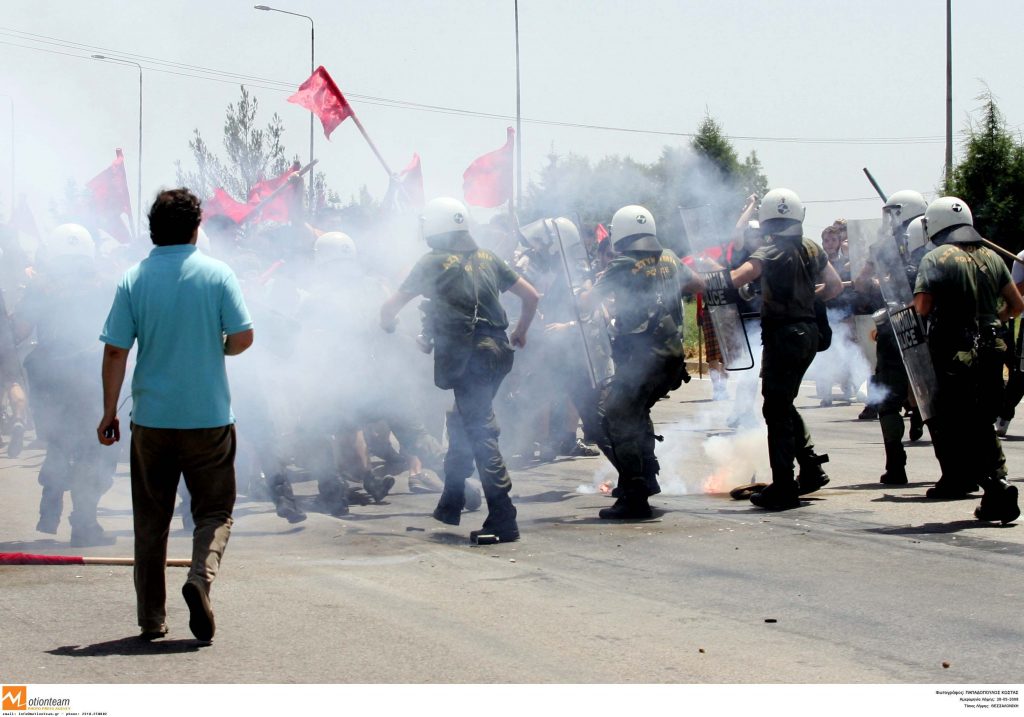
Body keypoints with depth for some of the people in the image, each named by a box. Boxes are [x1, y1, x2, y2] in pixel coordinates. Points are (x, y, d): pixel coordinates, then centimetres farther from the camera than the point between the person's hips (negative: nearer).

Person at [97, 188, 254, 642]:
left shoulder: (133, 280, -2)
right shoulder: (217, 274, -5)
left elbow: (115, 351, -4)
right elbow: (242, 339, -8)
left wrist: (109, 412, 5)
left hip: (151, 418, 1)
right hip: (209, 417, -1)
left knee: (150, 520, 11)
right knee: (214, 511, 10)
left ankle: (152, 618, 12)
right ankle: (201, 577, -17)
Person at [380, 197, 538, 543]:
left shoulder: (434, 263, -1)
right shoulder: (487, 258, 14)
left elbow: (390, 308, 4)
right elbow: (532, 296, 17)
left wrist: (388, 324, 27)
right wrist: (520, 332, 34)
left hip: (467, 357, -7)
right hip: (496, 350, 7)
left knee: (481, 434, -10)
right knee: (461, 422, 22)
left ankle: (503, 520, -16)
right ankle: (451, 504, 31)